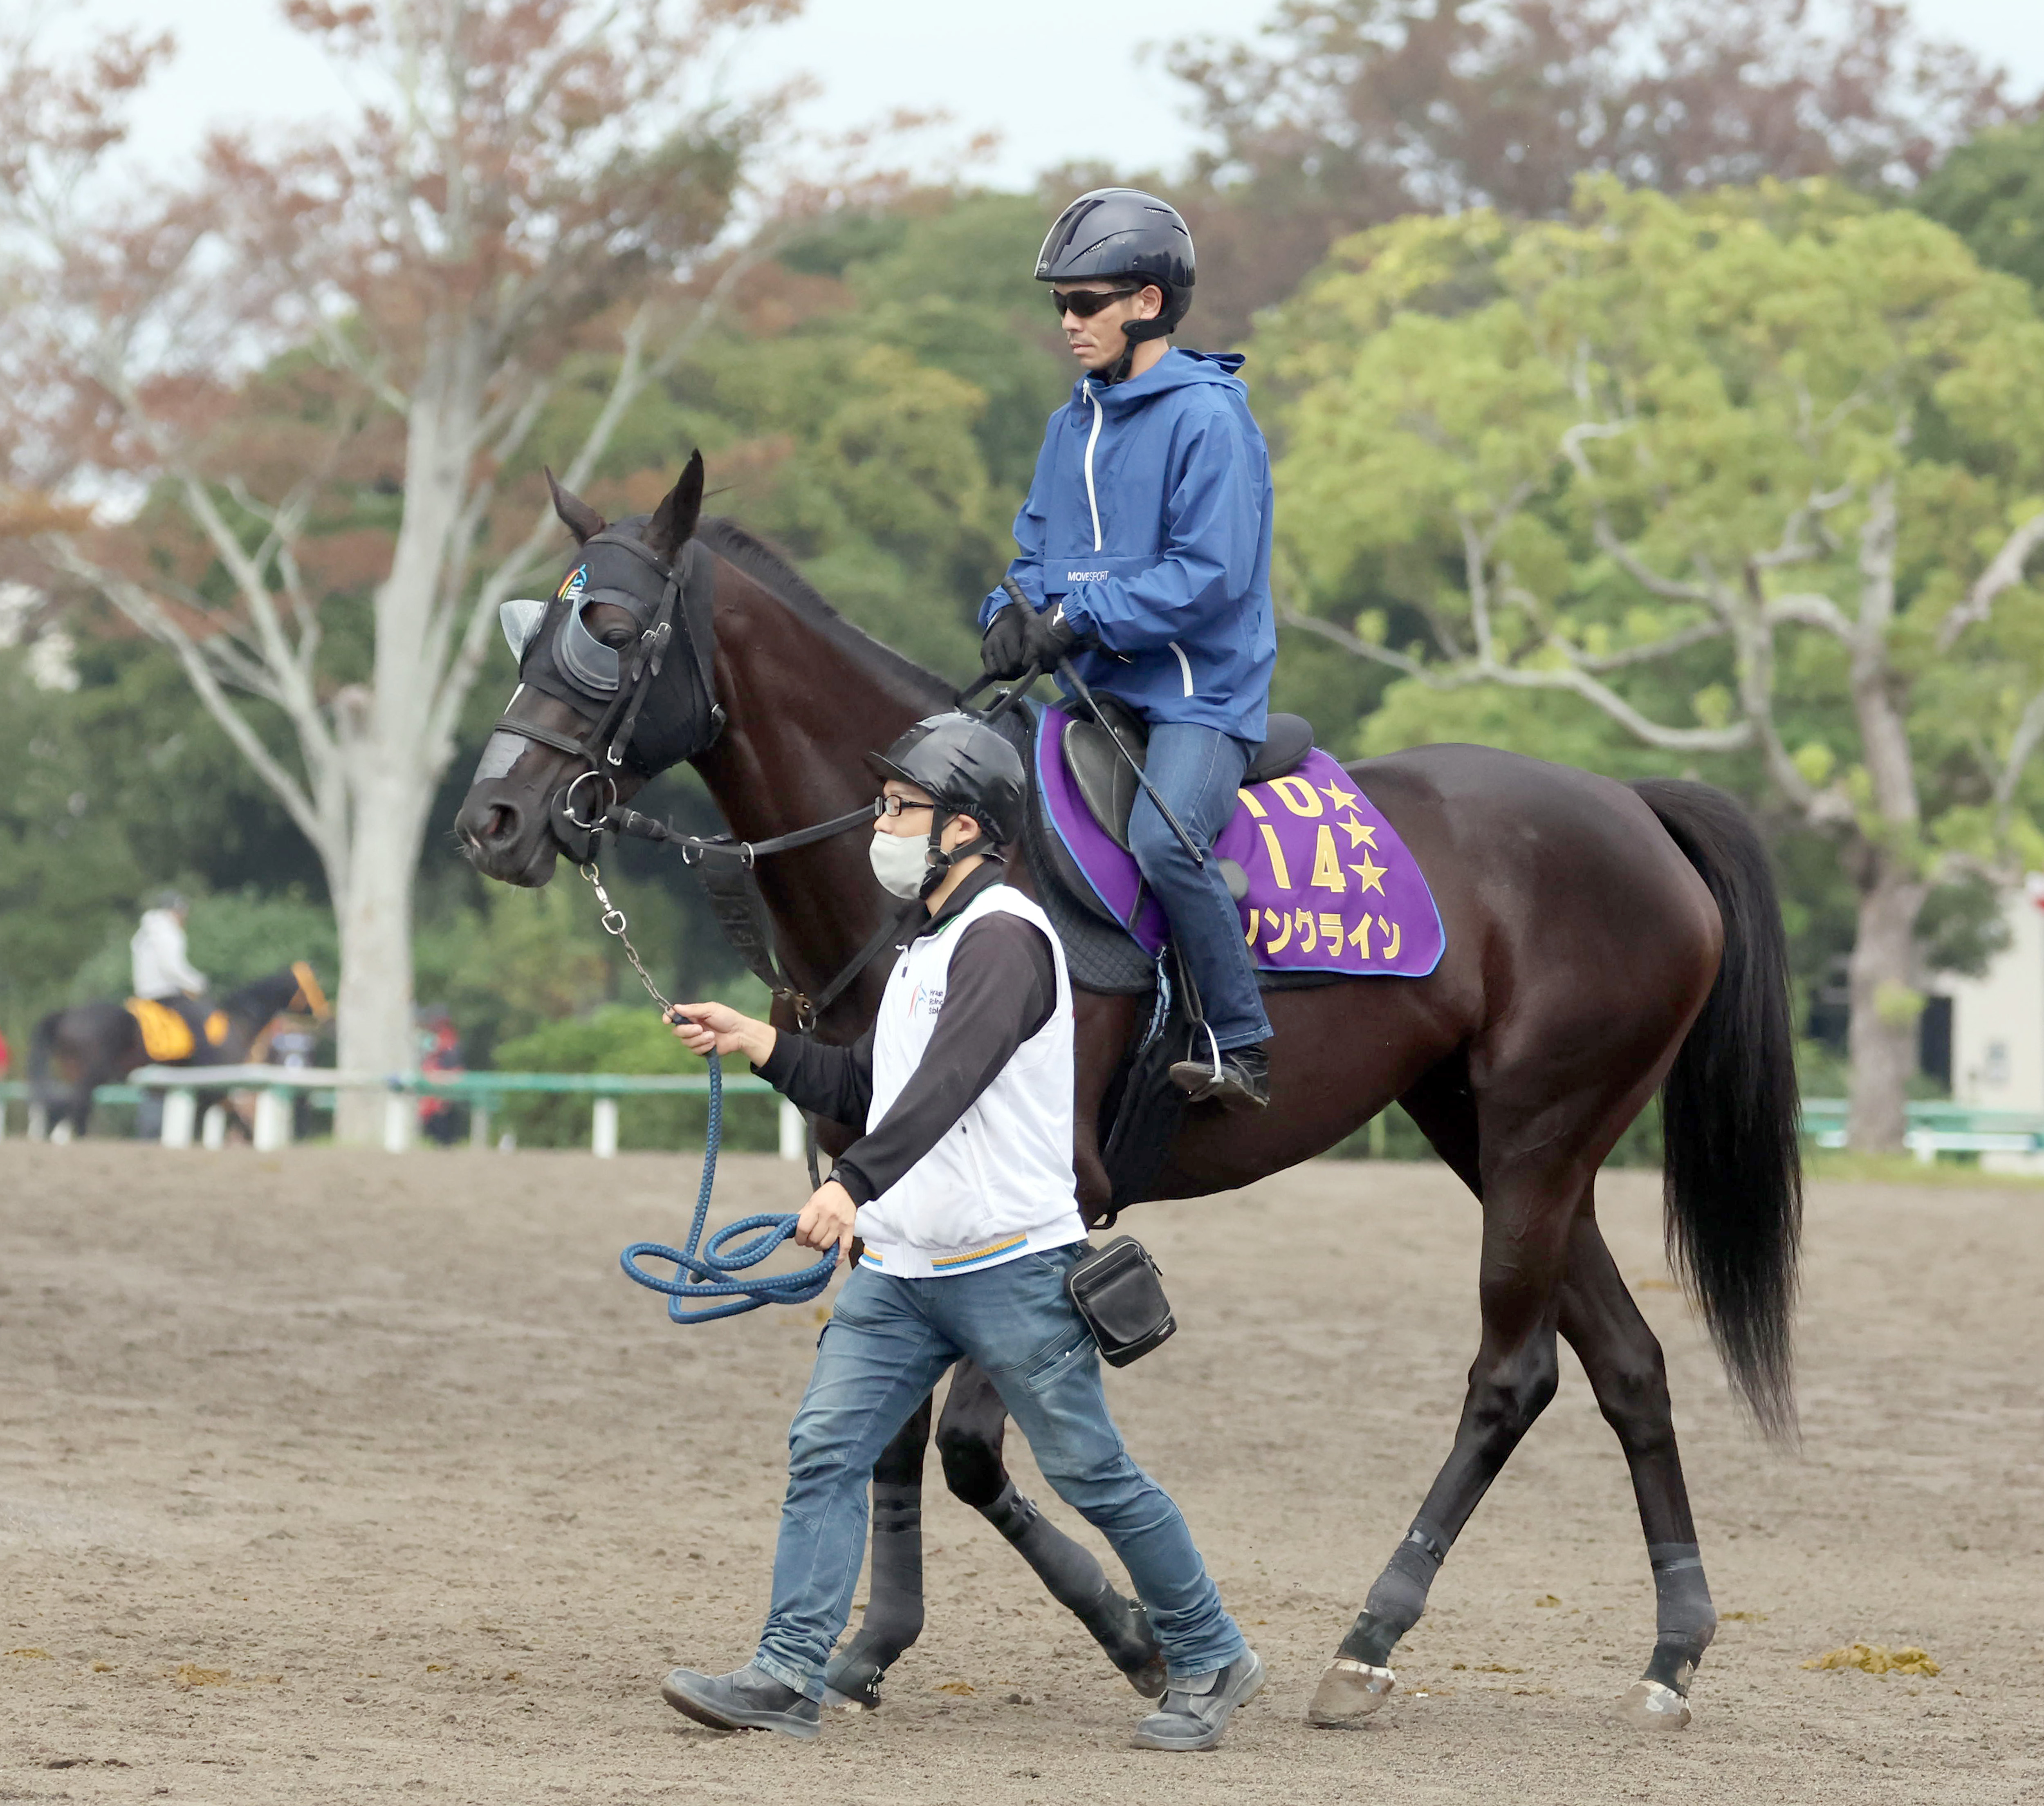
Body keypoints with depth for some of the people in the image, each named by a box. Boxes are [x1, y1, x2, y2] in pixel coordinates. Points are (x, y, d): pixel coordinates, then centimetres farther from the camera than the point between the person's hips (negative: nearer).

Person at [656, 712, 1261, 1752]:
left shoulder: (1003, 937, -14)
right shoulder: (926, 946, 17)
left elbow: (949, 1081, -29)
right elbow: (863, 1093, 24)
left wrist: (853, 1183, -41)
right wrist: (757, 1044, 11)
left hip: (1011, 1268, -9)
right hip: (898, 1272, 9)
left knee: (1090, 1473, 1)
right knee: (824, 1449, -4)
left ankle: (1210, 1662, 16)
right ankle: (788, 1678, -5)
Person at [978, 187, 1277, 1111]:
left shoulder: (1207, 418, -10)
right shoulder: (1072, 424, 14)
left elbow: (1211, 574, -18)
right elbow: (1038, 548, 22)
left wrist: (1078, 621, -21)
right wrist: (1015, 614, -1)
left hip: (1198, 695, -9)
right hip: (1093, 693, 9)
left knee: (1162, 839, -32)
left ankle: (1243, 1048, -23)